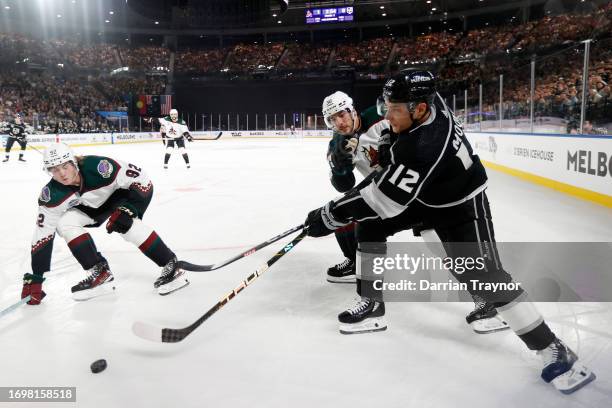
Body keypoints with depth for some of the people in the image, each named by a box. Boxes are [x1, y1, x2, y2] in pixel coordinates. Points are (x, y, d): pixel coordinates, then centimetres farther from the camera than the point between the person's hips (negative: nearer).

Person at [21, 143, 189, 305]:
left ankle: (171, 266, -24)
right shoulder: (52, 195, -24)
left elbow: (143, 181, -33)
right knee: (65, 224, -16)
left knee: (126, 222, -33)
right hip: (92, 205, 5)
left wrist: (127, 210, -42)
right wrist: (35, 278, -20)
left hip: (121, 193, -5)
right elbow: (43, 233, -19)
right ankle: (100, 274, -11)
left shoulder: (98, 166, -38)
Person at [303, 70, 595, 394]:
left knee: (481, 274, -15)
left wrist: (330, 215, -29)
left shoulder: (423, 149, -41)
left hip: (460, 205, -9)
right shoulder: (425, 99, -18)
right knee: (370, 225, 2)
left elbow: (381, 200, -36)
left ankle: (553, 351, 0)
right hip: (420, 190, 9)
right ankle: (372, 304, 15)